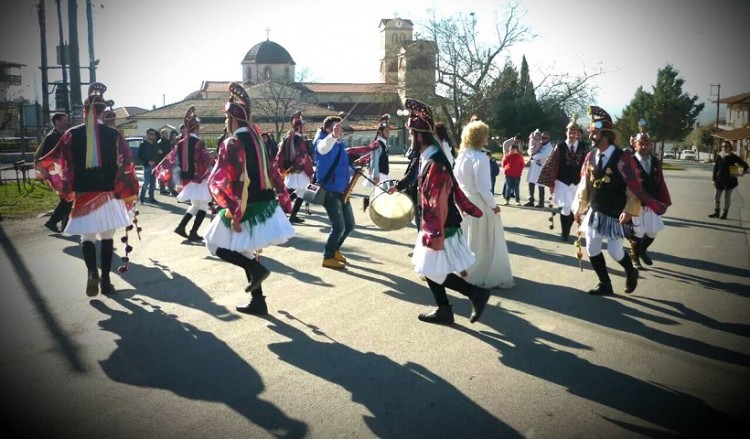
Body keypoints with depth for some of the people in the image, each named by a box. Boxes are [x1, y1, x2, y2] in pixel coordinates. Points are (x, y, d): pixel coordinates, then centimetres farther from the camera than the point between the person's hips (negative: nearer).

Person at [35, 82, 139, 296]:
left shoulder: (73, 134, -4)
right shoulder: (114, 134, -5)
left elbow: (59, 162, 2)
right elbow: (125, 165, -3)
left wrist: (40, 167, 24)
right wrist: (129, 194, 7)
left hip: (84, 194, 0)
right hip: (109, 194, 0)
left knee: (87, 236, 9)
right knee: (107, 237, 9)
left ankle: (92, 272, -15)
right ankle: (106, 280, 12)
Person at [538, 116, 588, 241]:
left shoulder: (583, 147, -1)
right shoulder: (560, 146, -7)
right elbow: (551, 165, -4)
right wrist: (550, 183, -5)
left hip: (577, 182, 3)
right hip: (562, 182, -2)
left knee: (574, 209, 8)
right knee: (566, 207, -10)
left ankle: (566, 231, 29)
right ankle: (564, 233, 11)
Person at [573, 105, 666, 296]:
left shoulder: (622, 158, -17)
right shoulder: (590, 157, -1)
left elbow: (635, 187, -15)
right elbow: (584, 184, 7)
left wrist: (629, 211, -23)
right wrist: (579, 208, 6)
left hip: (615, 215, -5)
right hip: (594, 213, 5)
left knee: (614, 251, 0)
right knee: (592, 250, 6)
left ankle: (631, 272, 33)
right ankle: (605, 284, 23)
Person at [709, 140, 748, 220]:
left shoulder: (733, 157, -5)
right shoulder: (719, 156, 2)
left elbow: (744, 164, 2)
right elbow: (716, 168, 4)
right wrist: (714, 179, 1)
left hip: (729, 180, -3)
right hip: (719, 179, 3)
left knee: (727, 197, 5)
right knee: (716, 196, 5)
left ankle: (725, 214, 13)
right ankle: (716, 212, 16)